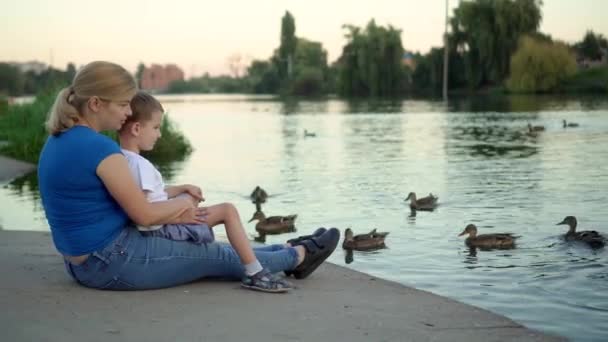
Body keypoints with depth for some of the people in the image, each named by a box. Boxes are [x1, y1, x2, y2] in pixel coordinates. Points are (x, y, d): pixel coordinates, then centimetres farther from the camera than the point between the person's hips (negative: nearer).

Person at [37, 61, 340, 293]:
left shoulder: (59, 141, 6)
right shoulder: (99, 147, -24)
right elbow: (143, 214, -20)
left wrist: (172, 215, 9)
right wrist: (182, 203, 1)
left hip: (85, 263, 9)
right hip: (115, 263, -9)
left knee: (207, 250, 21)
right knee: (220, 257, 10)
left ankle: (287, 252, 36)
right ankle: (299, 255, 32)